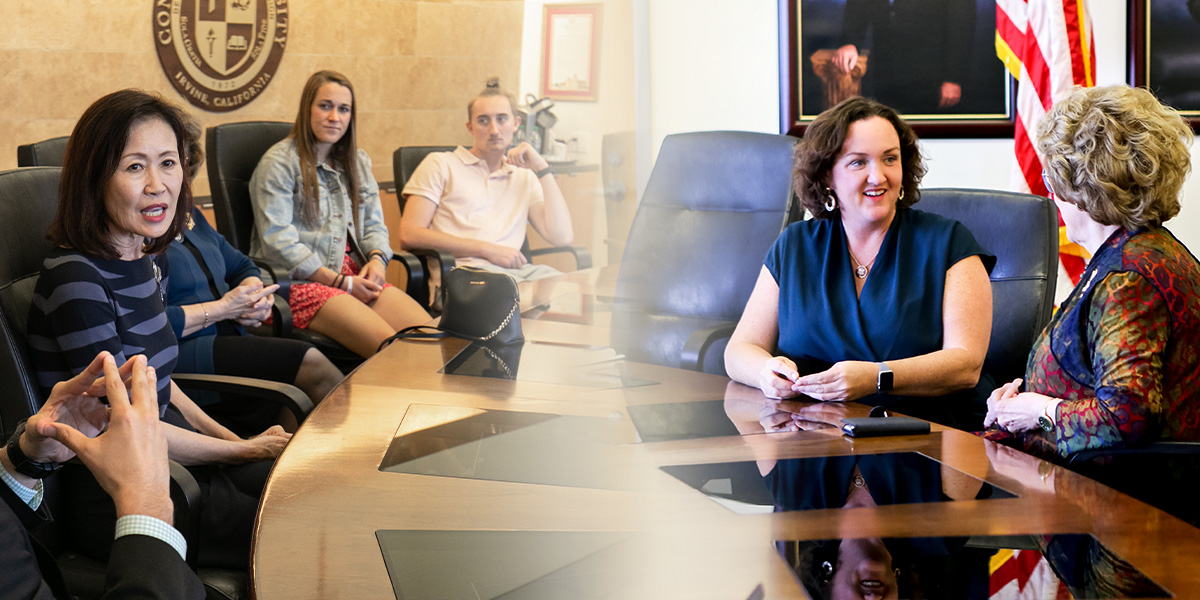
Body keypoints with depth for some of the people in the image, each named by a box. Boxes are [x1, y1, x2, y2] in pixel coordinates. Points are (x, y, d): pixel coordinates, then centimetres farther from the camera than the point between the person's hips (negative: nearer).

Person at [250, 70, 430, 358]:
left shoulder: (358, 161, 22)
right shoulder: (279, 162, -1)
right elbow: (277, 242, -10)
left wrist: (378, 259, -3)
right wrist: (340, 282, -14)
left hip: (356, 276, 6)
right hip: (300, 281, -6)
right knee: (389, 344, -29)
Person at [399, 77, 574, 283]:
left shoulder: (524, 177, 29)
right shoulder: (440, 164, 18)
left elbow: (562, 237, 13)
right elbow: (409, 235, 2)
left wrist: (542, 168, 12)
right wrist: (487, 249, -5)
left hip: (517, 270, 4)